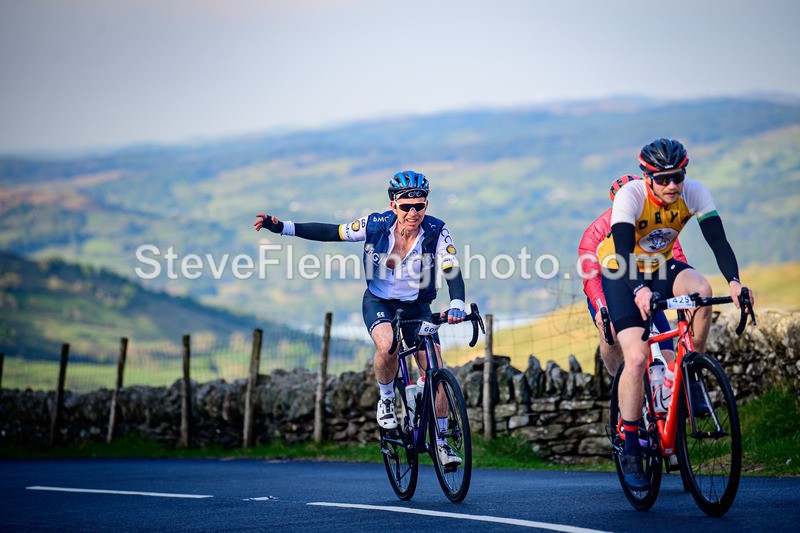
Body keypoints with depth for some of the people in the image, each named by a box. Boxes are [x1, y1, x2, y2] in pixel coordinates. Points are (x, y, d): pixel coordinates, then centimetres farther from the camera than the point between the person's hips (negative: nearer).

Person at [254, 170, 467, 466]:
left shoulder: (437, 231, -20)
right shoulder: (377, 224, -18)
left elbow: (452, 271, -27)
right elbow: (330, 232, -10)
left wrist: (457, 305, -47)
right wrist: (282, 227, -14)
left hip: (417, 308, 1)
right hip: (378, 302, -1)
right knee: (387, 346, -34)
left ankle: (441, 442, 9)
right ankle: (386, 399, -4)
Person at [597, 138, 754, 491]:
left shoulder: (694, 193, -19)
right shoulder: (630, 196, -28)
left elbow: (718, 240, -25)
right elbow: (624, 250, -37)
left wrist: (734, 281, -43)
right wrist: (640, 290, -56)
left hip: (660, 268, 3)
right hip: (622, 275, -3)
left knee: (701, 290, -32)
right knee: (637, 359, -19)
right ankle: (630, 450, -7)